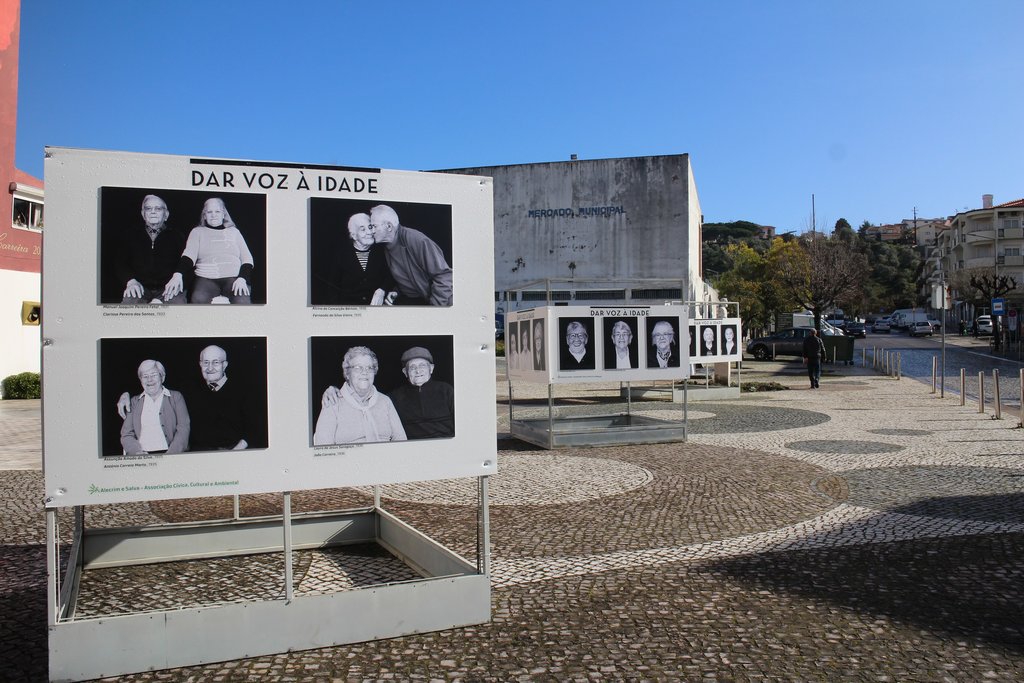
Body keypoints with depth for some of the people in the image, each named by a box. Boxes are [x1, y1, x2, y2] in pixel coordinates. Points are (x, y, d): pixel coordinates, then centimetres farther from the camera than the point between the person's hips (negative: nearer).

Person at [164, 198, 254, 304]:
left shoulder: (233, 231, 21)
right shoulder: (197, 231, 18)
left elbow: (247, 258, 12)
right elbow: (189, 255, 1)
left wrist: (242, 278, -8)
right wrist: (177, 275, -19)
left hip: (233, 277, 0)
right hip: (206, 278, 0)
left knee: (242, 302, -34)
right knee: (198, 300, -34)